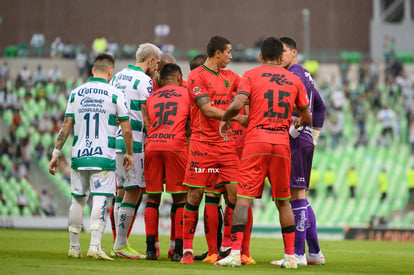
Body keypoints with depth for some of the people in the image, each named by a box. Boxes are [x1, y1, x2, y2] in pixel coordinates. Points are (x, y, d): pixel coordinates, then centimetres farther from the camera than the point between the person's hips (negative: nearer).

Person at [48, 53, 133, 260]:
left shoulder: (76, 93, 7)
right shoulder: (115, 95, -3)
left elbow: (66, 127, 7)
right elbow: (126, 129, -1)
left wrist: (56, 153, 13)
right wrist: (129, 154, 13)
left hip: (79, 155, 4)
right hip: (104, 157, -4)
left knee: (78, 200, 13)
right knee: (101, 200, -5)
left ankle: (74, 247, 18)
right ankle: (95, 246, -16)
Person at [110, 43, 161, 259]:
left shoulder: (118, 77, 15)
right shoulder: (144, 81, -10)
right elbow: (147, 117, -12)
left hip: (115, 139, 9)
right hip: (132, 142, -9)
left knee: (122, 189, 14)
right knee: (133, 191, -5)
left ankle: (119, 243, 15)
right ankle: (121, 244, -5)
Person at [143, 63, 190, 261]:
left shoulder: (151, 96, 18)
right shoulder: (186, 93, 11)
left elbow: (148, 123, 15)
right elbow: (190, 126, 11)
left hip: (152, 146, 3)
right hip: (176, 146, -3)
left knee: (152, 197, 9)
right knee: (180, 198, 3)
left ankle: (151, 247, 4)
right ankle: (177, 249, -2)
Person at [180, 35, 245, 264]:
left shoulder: (229, 76, 15)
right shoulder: (197, 76, -6)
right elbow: (207, 110, -13)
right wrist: (238, 117, -15)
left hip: (226, 144, 6)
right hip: (202, 144, -6)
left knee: (235, 193, -3)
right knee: (195, 195, -3)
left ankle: (227, 246, 9)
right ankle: (187, 250, 4)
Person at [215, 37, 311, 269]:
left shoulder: (251, 75, 3)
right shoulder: (294, 80, 13)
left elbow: (237, 105, -12)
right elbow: (307, 118, 18)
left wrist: (225, 119, 8)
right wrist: (298, 123, 41)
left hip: (256, 142, -3)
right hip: (282, 143, 3)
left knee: (244, 198, -5)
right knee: (283, 202, 12)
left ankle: (236, 252, -16)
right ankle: (290, 256, 10)